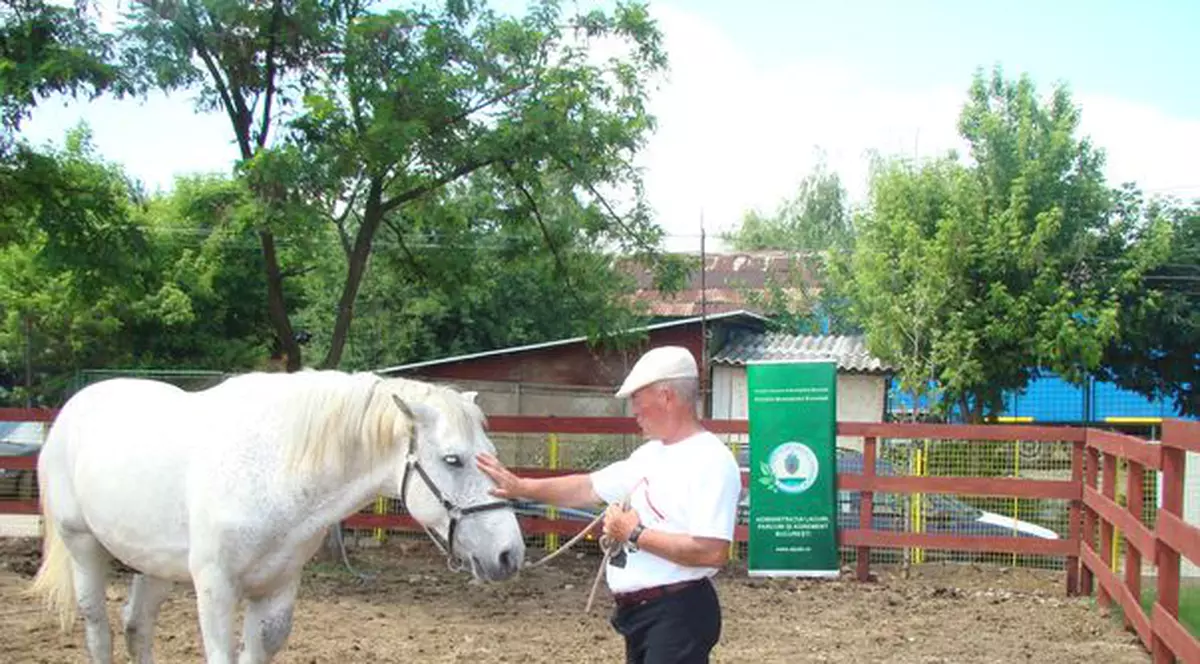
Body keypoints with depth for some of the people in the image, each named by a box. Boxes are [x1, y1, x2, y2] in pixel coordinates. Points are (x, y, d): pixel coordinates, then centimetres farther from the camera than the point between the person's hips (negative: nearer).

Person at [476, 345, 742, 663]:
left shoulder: (711, 461, -18)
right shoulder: (650, 454, 11)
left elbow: (712, 551, -27)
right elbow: (588, 488, 19)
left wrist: (635, 535, -19)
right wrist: (520, 487, 12)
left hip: (678, 613, -10)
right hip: (639, 610, 10)